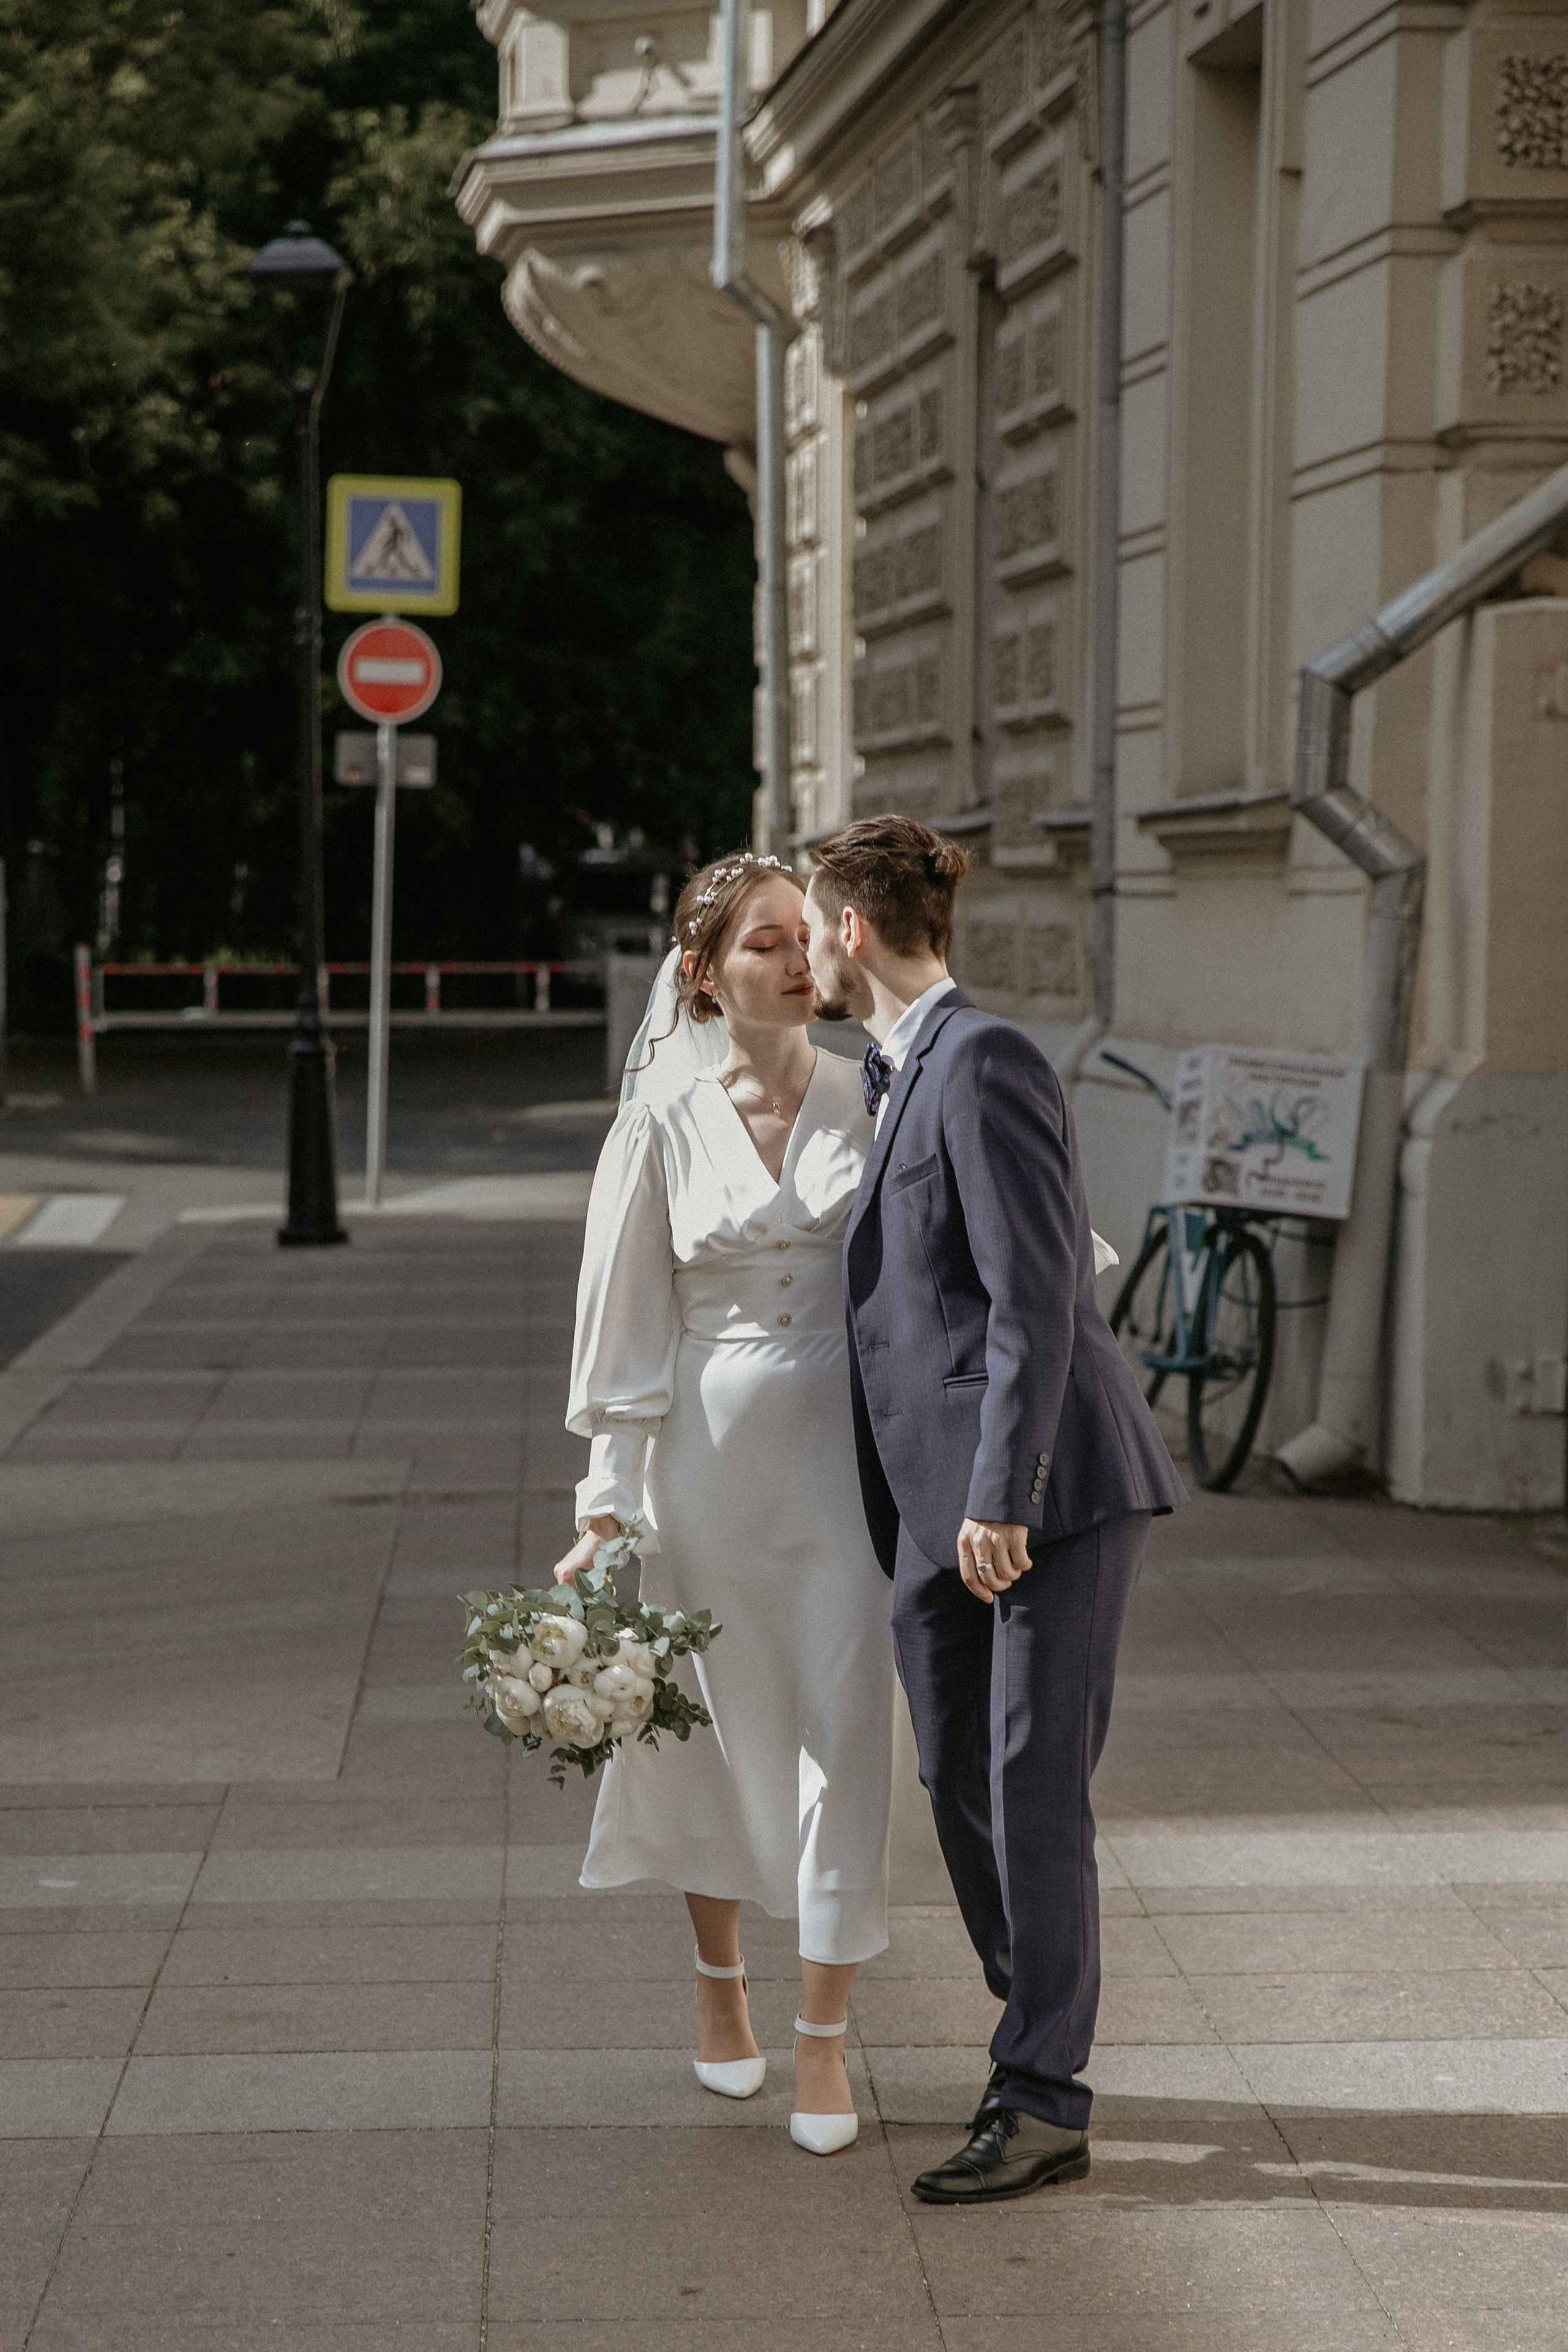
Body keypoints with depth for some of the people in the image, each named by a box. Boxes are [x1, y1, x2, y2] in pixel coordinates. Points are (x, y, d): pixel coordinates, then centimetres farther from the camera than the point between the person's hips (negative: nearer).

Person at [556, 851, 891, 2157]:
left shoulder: (871, 1098, 0)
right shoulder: (665, 1122, -3)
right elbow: (627, 1322, -1)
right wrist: (607, 1506, -3)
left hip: (841, 1446, 0)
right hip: (711, 1447, 0)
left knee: (844, 1730, -1)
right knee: (721, 1727, 13)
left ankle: (823, 2040, 9)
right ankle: (720, 1985, 35)